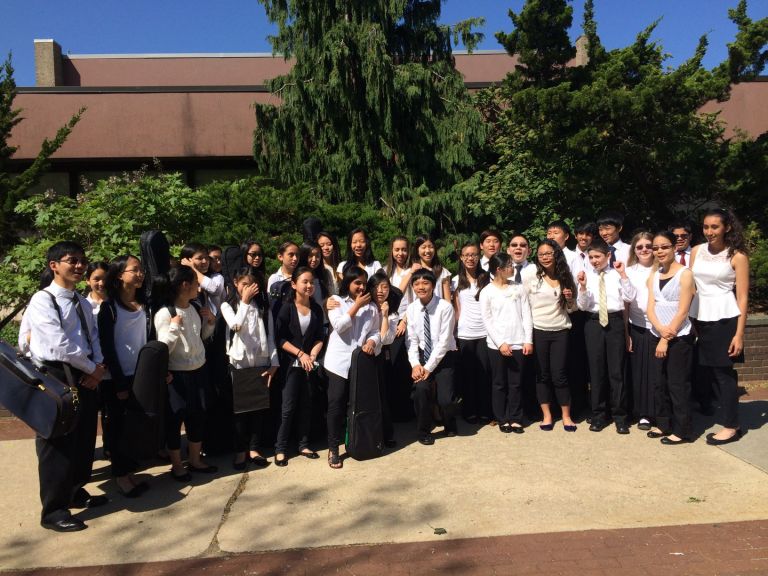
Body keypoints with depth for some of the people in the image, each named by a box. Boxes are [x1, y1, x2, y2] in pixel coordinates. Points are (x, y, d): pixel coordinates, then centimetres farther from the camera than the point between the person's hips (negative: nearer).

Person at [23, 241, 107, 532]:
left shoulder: (83, 303, 13)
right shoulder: (42, 300, -12)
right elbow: (59, 345, -19)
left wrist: (97, 368, -6)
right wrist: (92, 368, -10)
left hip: (84, 377, 8)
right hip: (56, 378, -7)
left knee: (84, 440, 15)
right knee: (58, 444, 0)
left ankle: (75, 491, 33)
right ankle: (53, 510, 13)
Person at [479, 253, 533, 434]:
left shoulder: (519, 288, 8)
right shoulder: (487, 292, -2)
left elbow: (526, 316, 6)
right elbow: (487, 321, -5)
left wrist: (528, 340, -2)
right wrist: (500, 343, -12)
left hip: (518, 344, 3)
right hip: (497, 345, -2)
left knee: (516, 383, 7)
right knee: (499, 383, 6)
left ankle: (515, 419, 17)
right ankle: (502, 419, 17)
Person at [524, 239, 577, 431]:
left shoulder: (566, 278, 7)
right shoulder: (531, 280, -1)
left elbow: (571, 309, 14)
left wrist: (570, 299, -8)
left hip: (560, 332, 1)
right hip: (538, 332, -1)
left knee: (559, 375, 0)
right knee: (542, 375, 6)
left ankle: (566, 416, 14)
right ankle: (546, 415, 17)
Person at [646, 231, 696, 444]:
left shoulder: (685, 274, -9)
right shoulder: (654, 276, 10)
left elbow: (682, 311, -13)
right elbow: (650, 308, 3)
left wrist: (667, 339, -14)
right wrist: (660, 329, -16)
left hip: (679, 338, -6)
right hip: (656, 336, 6)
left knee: (677, 384, -1)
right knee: (659, 382, 11)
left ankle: (681, 431, 10)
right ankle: (663, 424, 25)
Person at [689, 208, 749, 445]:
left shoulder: (737, 256, -5)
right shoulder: (696, 251, 8)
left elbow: (742, 297, -7)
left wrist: (739, 334, -12)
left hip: (724, 319, -4)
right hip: (699, 318, 4)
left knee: (723, 371, 1)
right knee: (709, 370, 7)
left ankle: (731, 426, 13)